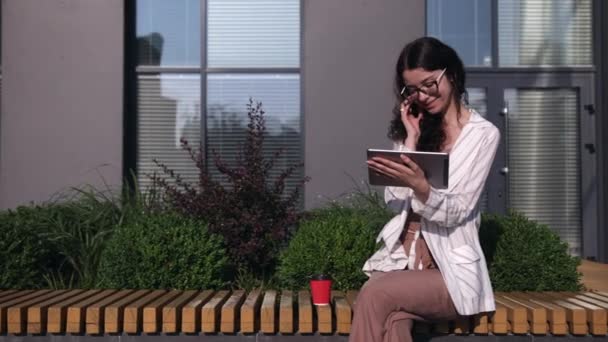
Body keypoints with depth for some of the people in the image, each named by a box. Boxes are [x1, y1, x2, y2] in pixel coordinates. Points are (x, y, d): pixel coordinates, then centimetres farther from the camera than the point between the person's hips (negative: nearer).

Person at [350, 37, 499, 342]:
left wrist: (419, 186, -32)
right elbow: (395, 202, 2)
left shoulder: (483, 134, -1)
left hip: (450, 268, -3)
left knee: (374, 295, -31)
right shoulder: (410, 128, 13)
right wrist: (412, 140, -3)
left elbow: (455, 212, -11)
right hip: (400, 255, 3)